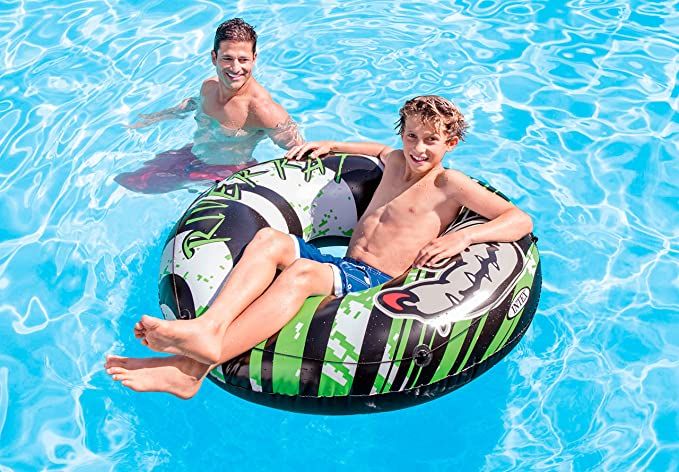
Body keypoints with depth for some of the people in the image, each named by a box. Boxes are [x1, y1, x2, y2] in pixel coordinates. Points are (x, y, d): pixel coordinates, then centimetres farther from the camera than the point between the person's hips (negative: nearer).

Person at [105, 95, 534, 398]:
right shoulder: (395, 161, 23)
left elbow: (522, 220, -5)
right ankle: (210, 326, -45)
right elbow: (378, 148, 49)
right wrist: (331, 146, 38)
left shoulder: (450, 184, 3)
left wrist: (462, 237, -20)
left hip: (376, 282, -7)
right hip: (341, 266, 7)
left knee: (301, 272, -37)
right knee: (269, 240, -20)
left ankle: (192, 367, -52)